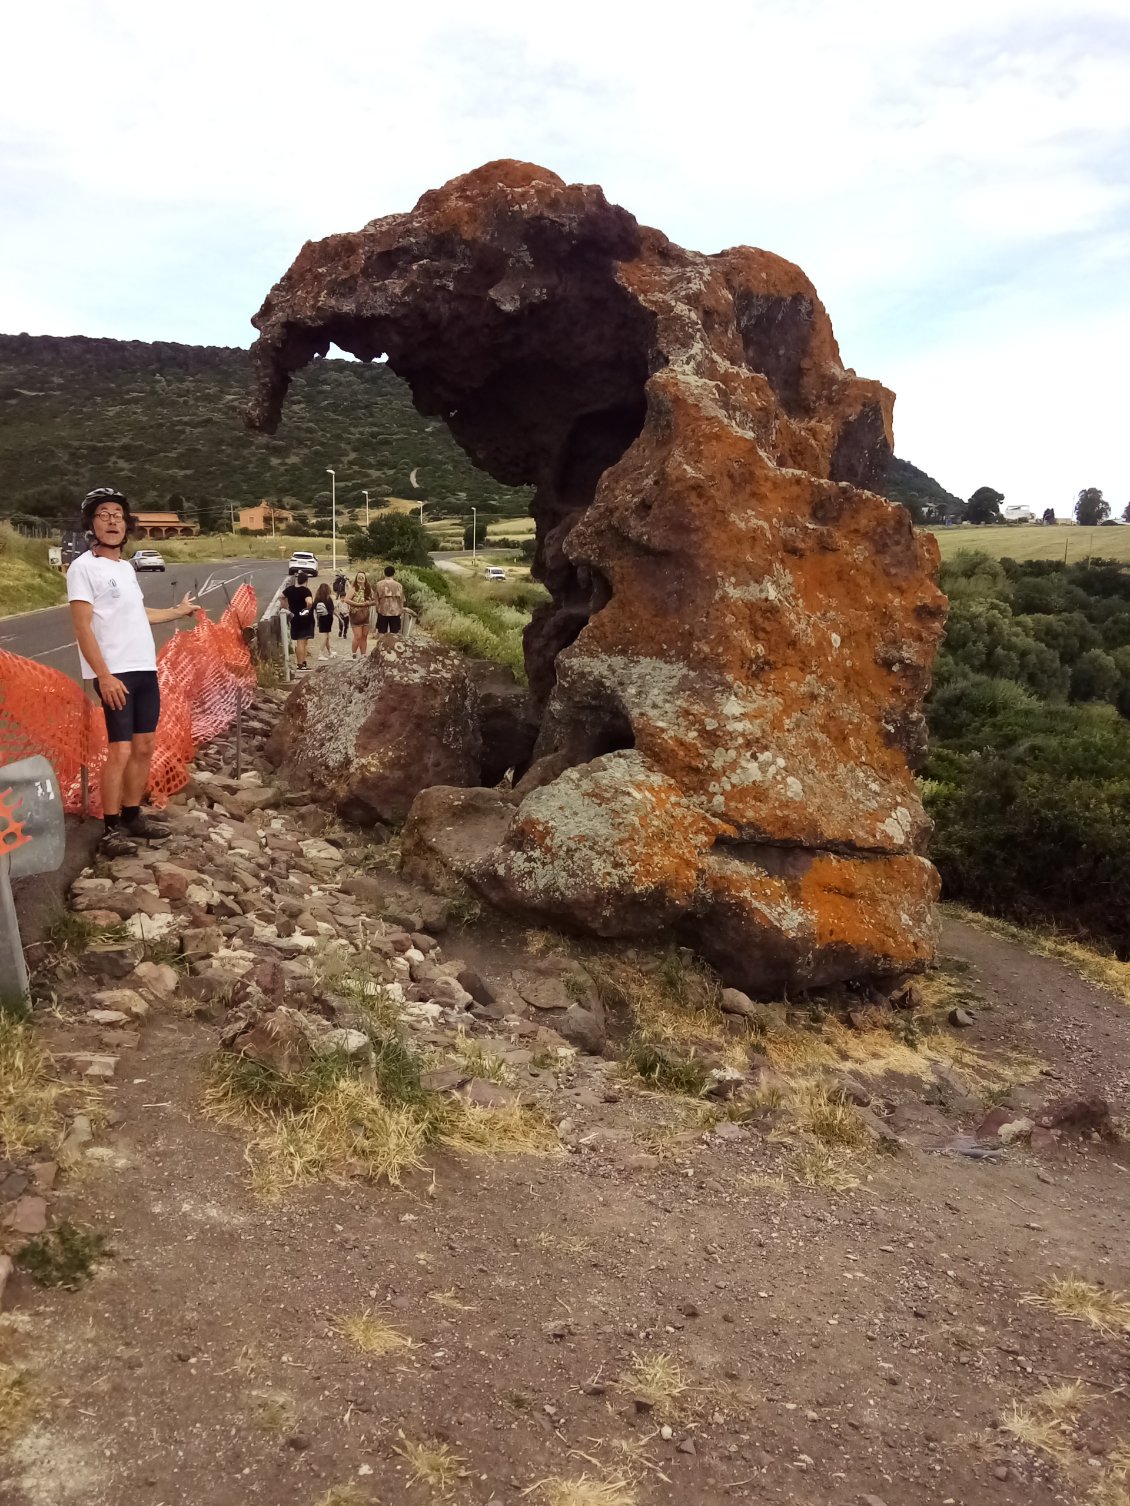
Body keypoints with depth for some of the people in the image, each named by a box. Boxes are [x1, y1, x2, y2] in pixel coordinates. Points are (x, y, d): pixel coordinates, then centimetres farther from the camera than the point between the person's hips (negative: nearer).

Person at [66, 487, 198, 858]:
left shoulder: (126, 567, 15)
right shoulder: (83, 567, -9)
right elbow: (83, 627, -14)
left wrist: (178, 611, 40)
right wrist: (104, 675, -21)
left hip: (145, 670, 8)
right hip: (115, 674, -8)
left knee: (144, 747, 10)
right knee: (120, 751, -9)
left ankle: (132, 817, 20)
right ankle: (112, 830, -3)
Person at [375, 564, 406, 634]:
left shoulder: (379, 584, -4)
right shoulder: (398, 585, -5)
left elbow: (377, 599, -1)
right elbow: (401, 600, -1)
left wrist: (377, 610, 11)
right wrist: (401, 612, 10)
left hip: (383, 612, 0)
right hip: (395, 612, 0)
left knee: (382, 633, 7)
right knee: (394, 633, 5)